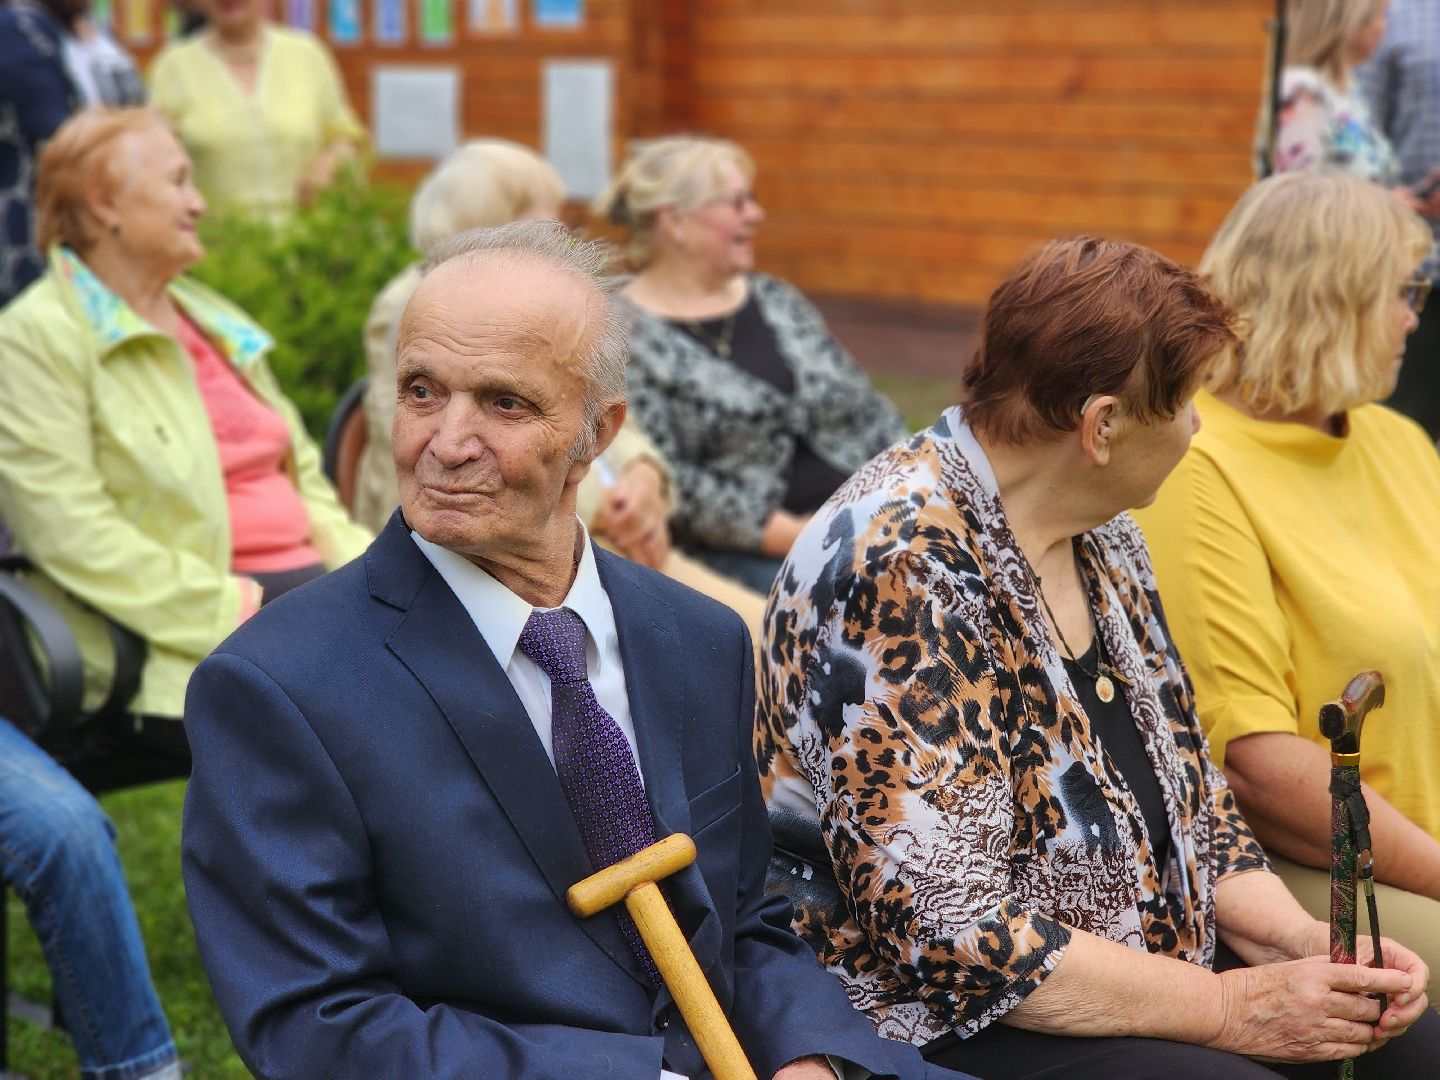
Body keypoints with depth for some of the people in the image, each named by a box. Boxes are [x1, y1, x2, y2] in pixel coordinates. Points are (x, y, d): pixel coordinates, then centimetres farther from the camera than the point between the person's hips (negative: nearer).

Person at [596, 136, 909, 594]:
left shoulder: (776, 300, 17)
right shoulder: (624, 336, -3)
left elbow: (872, 416, 18)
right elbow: (665, 480, -12)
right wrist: (796, 536, -15)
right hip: (745, 553, -6)